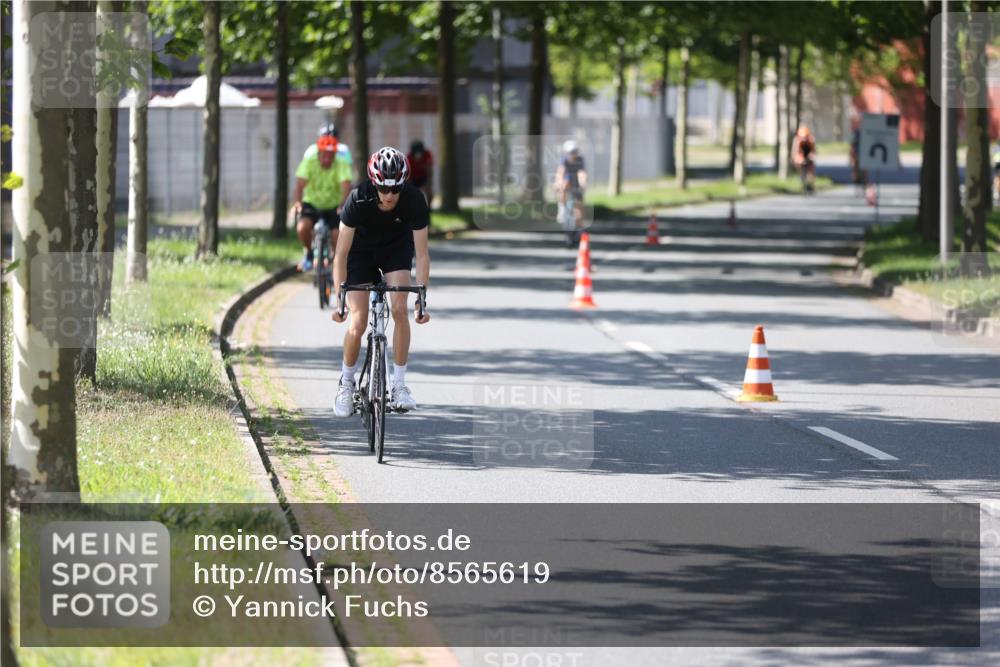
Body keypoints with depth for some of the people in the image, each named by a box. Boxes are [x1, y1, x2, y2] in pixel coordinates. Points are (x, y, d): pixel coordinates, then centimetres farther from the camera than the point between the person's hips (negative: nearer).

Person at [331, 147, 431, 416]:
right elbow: (341, 253, -29)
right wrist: (339, 299, -34)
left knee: (399, 309, -20)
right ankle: (346, 383, 14)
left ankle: (399, 386, -11)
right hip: (362, 250, -1)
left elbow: (421, 254, -27)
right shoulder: (358, 199, -34)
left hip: (397, 247, 1)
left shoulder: (414, 200, -32)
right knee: (358, 323, -10)